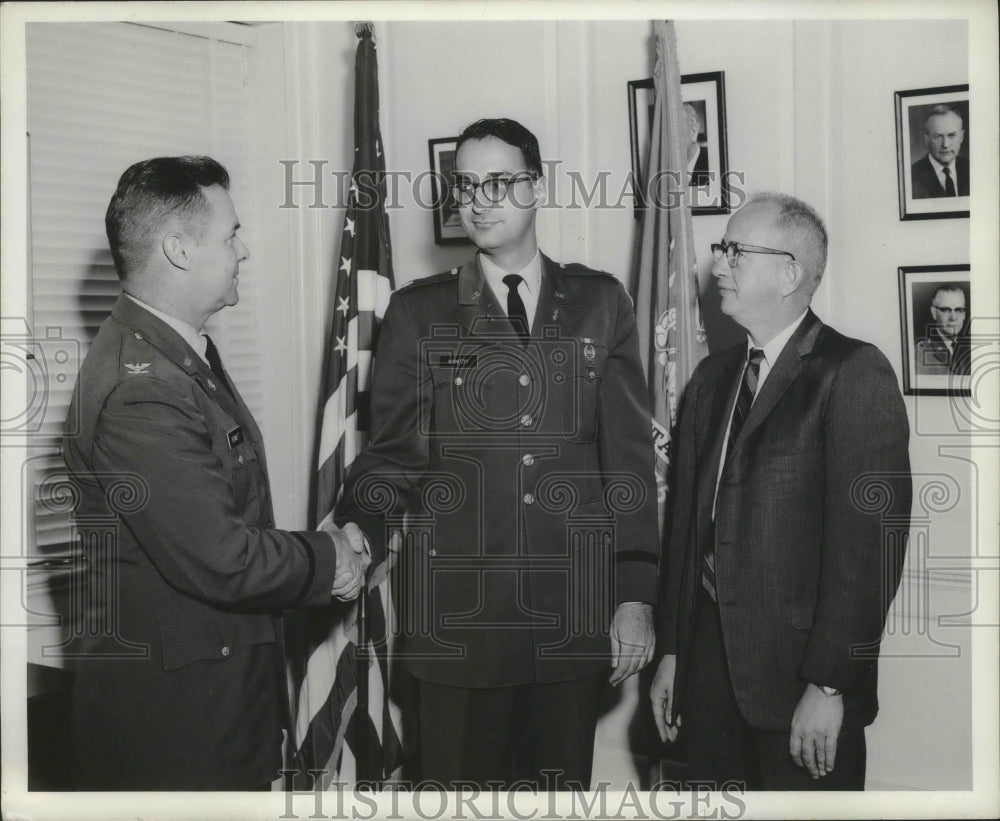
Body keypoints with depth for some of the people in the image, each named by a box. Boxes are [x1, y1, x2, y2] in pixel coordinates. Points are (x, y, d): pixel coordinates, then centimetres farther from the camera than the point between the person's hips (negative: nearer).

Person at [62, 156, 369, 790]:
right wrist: (328, 561, -10)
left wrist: (320, 550, 3)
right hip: (172, 709, -10)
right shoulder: (141, 389, -26)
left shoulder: (178, 352, 8)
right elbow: (222, 561, -26)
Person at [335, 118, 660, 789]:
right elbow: (391, 455, 4)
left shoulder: (600, 303, 8)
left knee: (563, 785, 9)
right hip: (456, 620, -1)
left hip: (576, 622, 1)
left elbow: (630, 454, 6)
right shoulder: (418, 313, 6)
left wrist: (637, 596, 0)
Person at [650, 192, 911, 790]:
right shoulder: (713, 376, 11)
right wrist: (672, 651, 10)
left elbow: (870, 539, -15)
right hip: (709, 658, 6)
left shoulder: (854, 372, -10)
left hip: (800, 667, -6)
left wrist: (829, 685, -17)